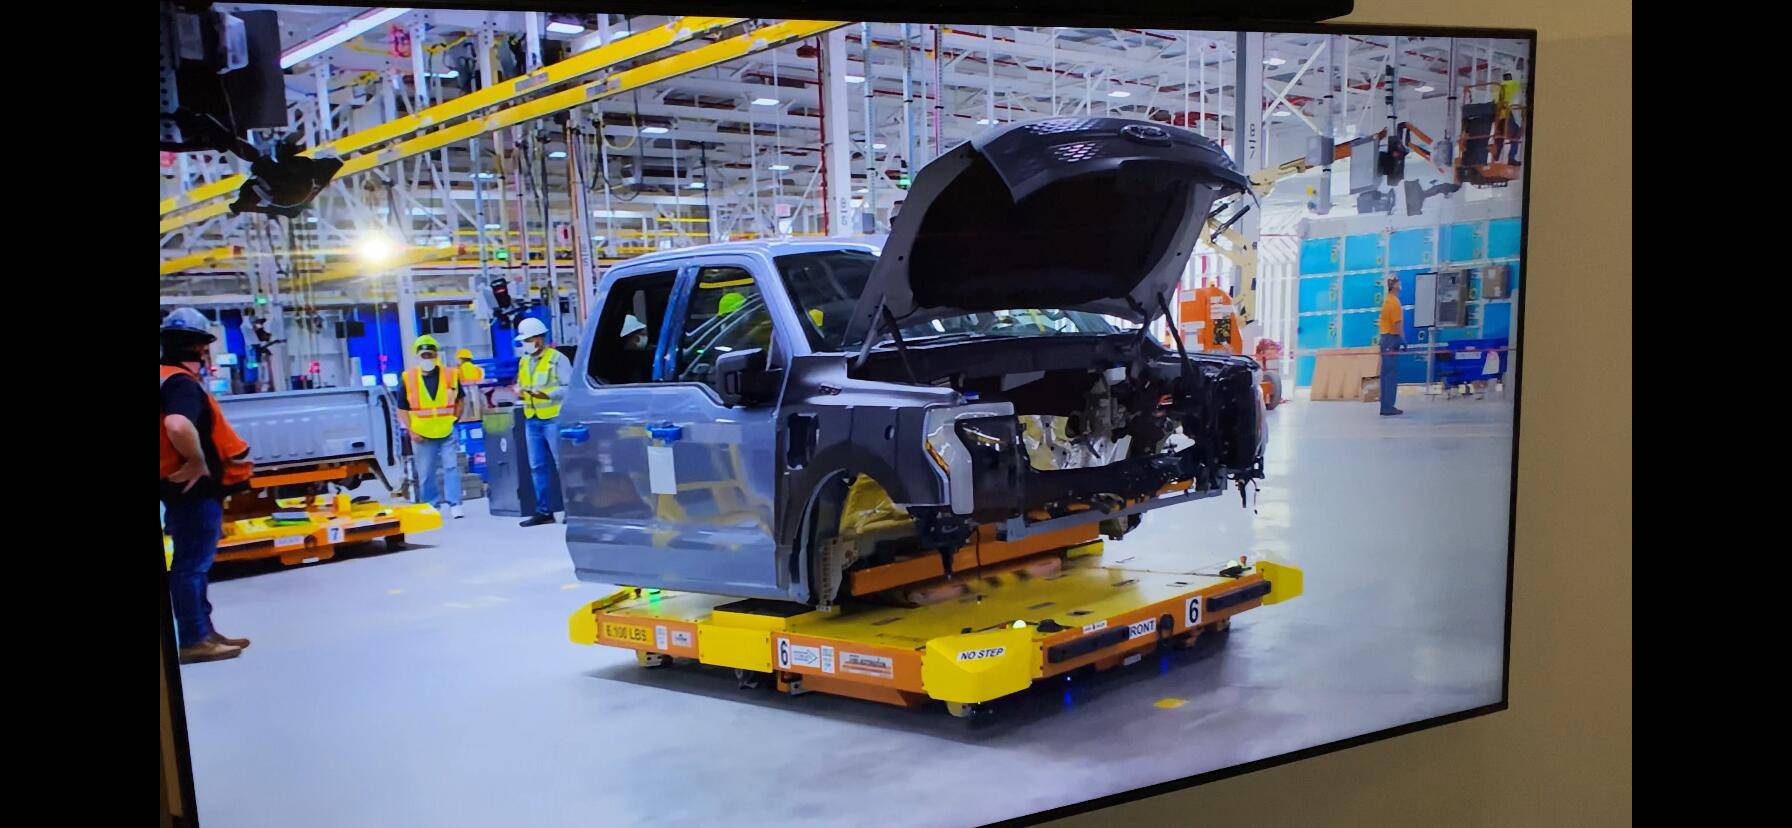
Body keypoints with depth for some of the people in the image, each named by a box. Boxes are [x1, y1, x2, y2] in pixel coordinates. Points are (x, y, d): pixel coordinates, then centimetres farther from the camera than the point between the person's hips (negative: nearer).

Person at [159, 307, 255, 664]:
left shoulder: (170, 379, 12)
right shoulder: (183, 383, -19)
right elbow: (178, 426, -39)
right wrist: (197, 462, -25)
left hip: (189, 489, 10)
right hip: (194, 489, -10)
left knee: (195, 562, 16)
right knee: (192, 564, -3)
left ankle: (204, 631, 26)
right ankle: (194, 641, 4)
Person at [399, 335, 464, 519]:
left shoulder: (450, 375, 0)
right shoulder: (408, 378, -2)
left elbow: (459, 400, 13)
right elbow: (402, 409, 3)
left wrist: (455, 419, 2)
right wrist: (411, 431, -4)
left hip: (447, 432, 0)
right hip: (422, 434, 0)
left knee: (451, 468, -3)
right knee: (425, 474, 7)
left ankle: (454, 504, 2)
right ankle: (430, 506, 19)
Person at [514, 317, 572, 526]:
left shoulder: (557, 358, -5)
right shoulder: (523, 362, 16)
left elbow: (570, 387, -11)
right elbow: (520, 384, 25)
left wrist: (548, 394, -22)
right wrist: (519, 391, 3)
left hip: (553, 418, -7)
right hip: (531, 420, 7)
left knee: (563, 463, -4)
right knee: (537, 466, 8)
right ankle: (544, 511, 15)